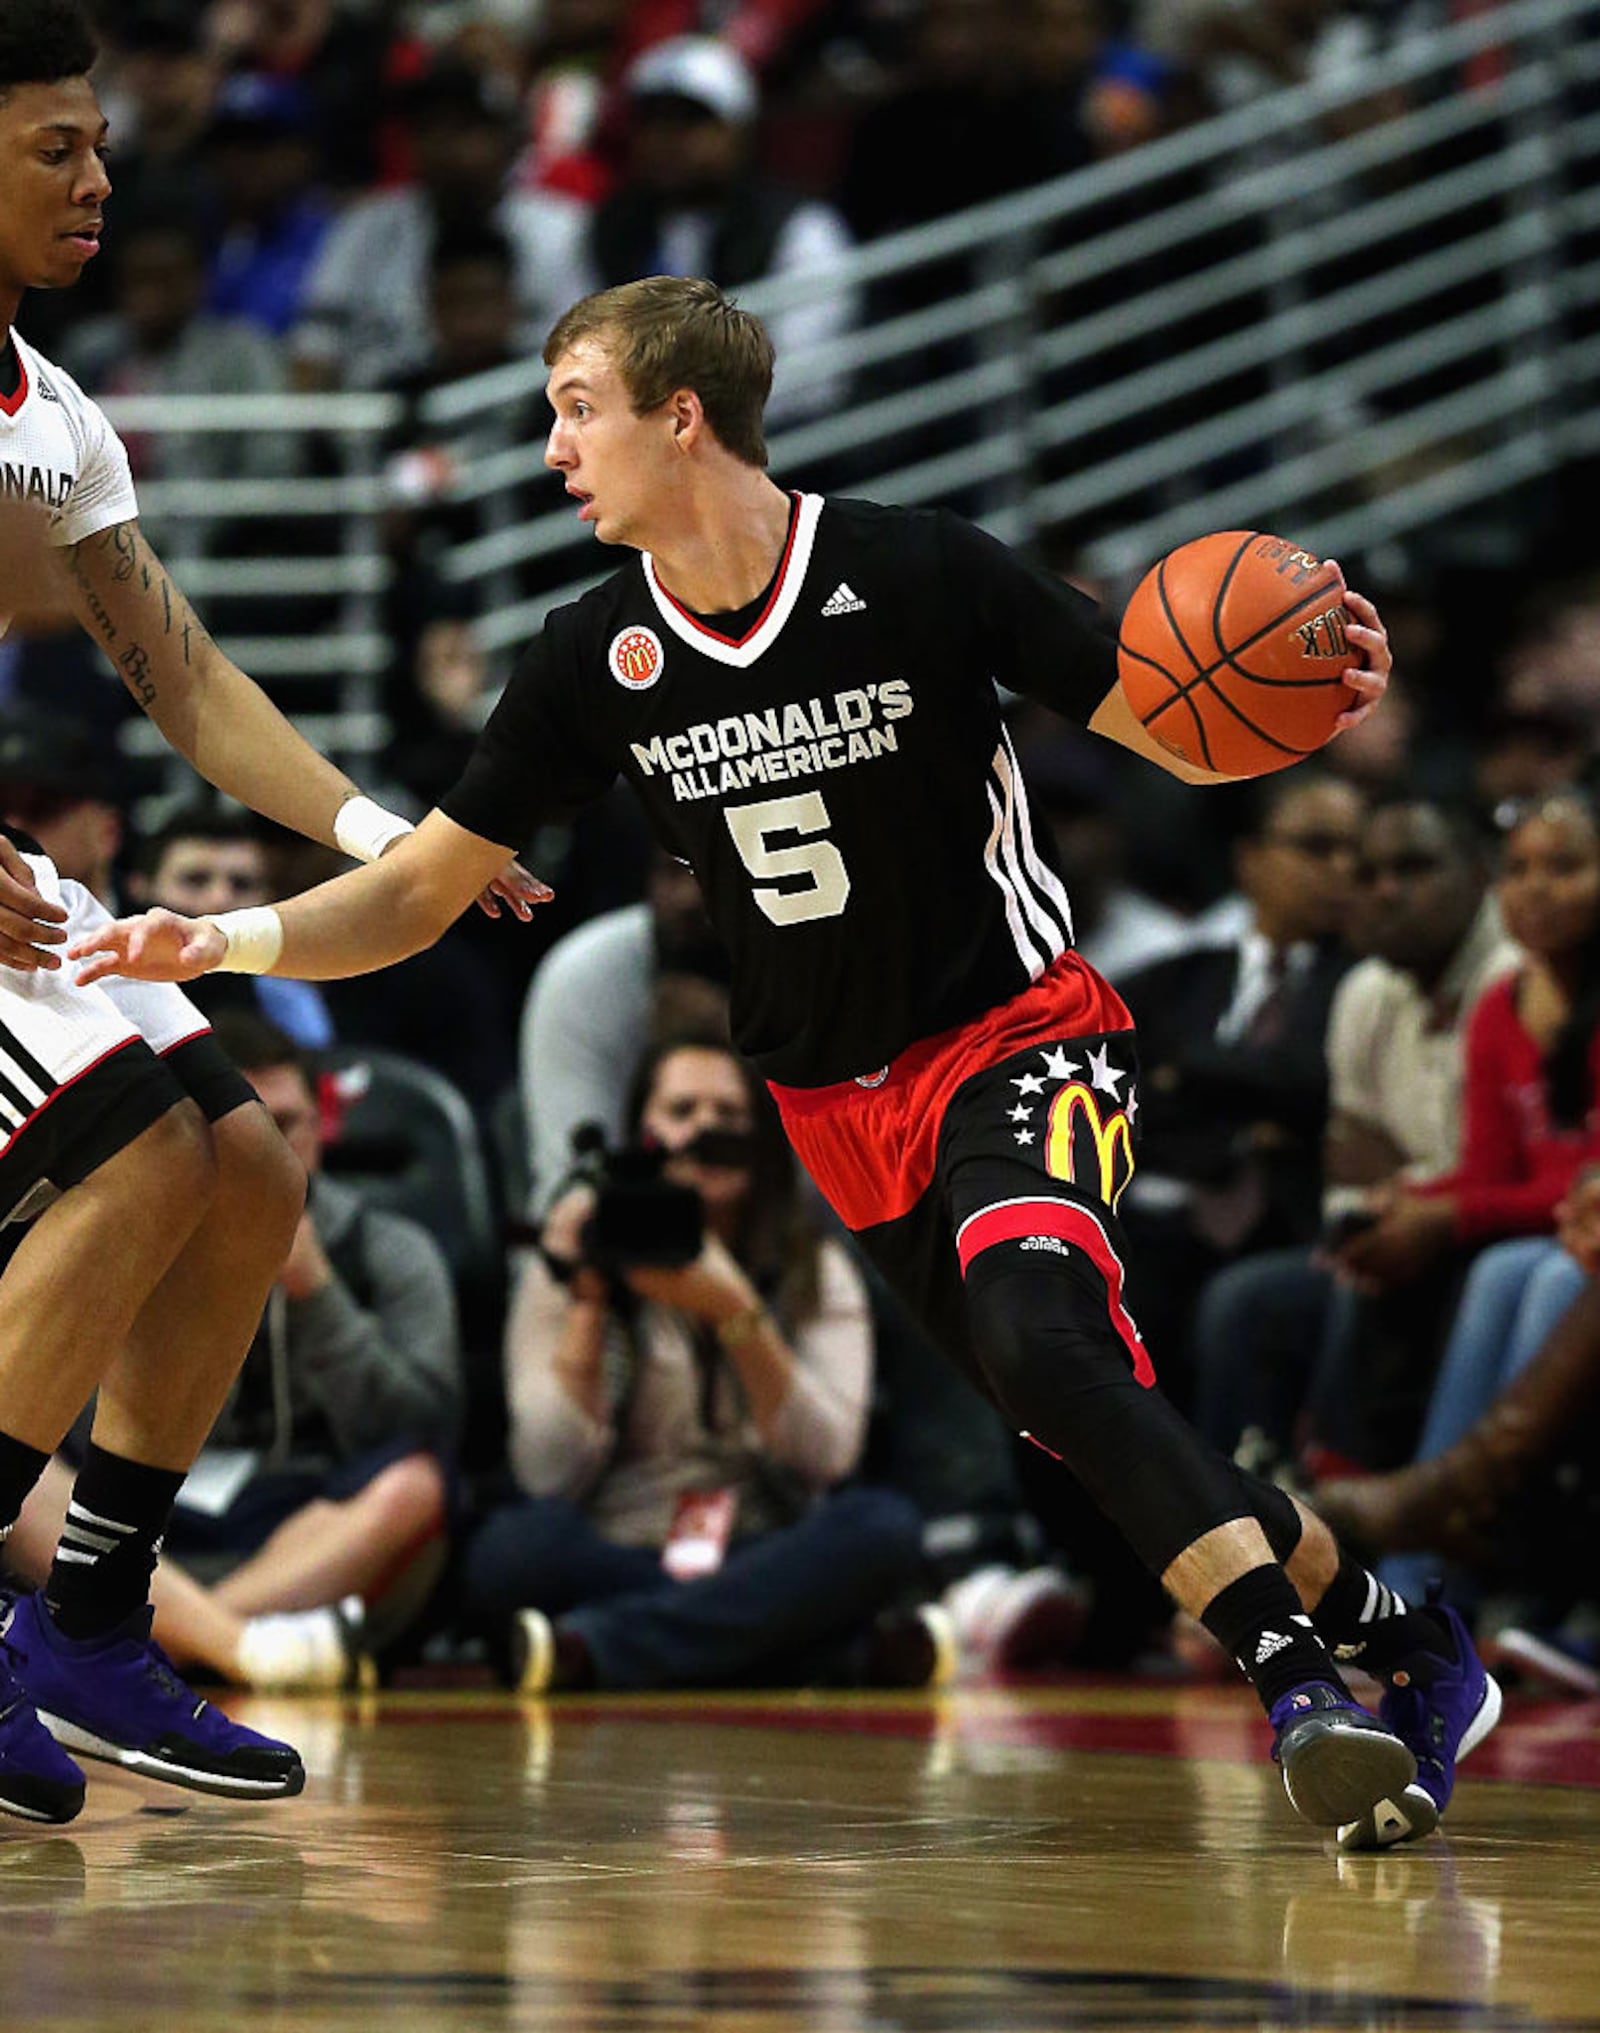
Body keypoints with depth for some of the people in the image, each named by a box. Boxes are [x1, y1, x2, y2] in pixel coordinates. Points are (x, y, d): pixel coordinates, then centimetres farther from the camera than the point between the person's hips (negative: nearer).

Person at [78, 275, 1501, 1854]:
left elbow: (1177, 739, -11)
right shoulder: (599, 659, -4)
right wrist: (225, 939, -17)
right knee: (1098, 1430, 4)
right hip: (842, 1105, 5)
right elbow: (415, 894, 0)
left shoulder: (916, 574, -17)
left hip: (1019, 1029, -5)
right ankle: (1389, 1639, 23)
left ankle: (1298, 1682, -30)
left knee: (1036, 1335, -32)